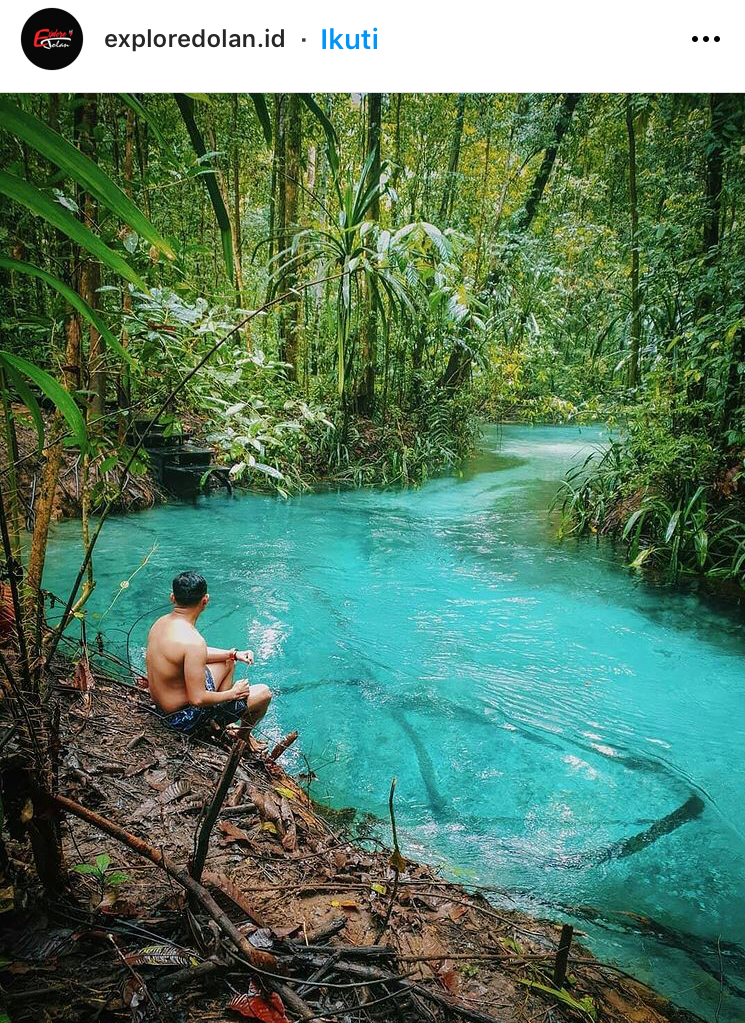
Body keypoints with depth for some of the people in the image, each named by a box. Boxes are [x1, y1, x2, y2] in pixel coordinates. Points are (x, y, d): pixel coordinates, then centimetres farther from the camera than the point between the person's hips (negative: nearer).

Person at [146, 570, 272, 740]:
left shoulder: (161, 622, -3)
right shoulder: (192, 641, -32)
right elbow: (197, 699, -29)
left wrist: (233, 654, 9)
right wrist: (232, 693, -12)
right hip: (185, 718, -9)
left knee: (228, 661, 25)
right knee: (264, 693, 1)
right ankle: (242, 738, 29)